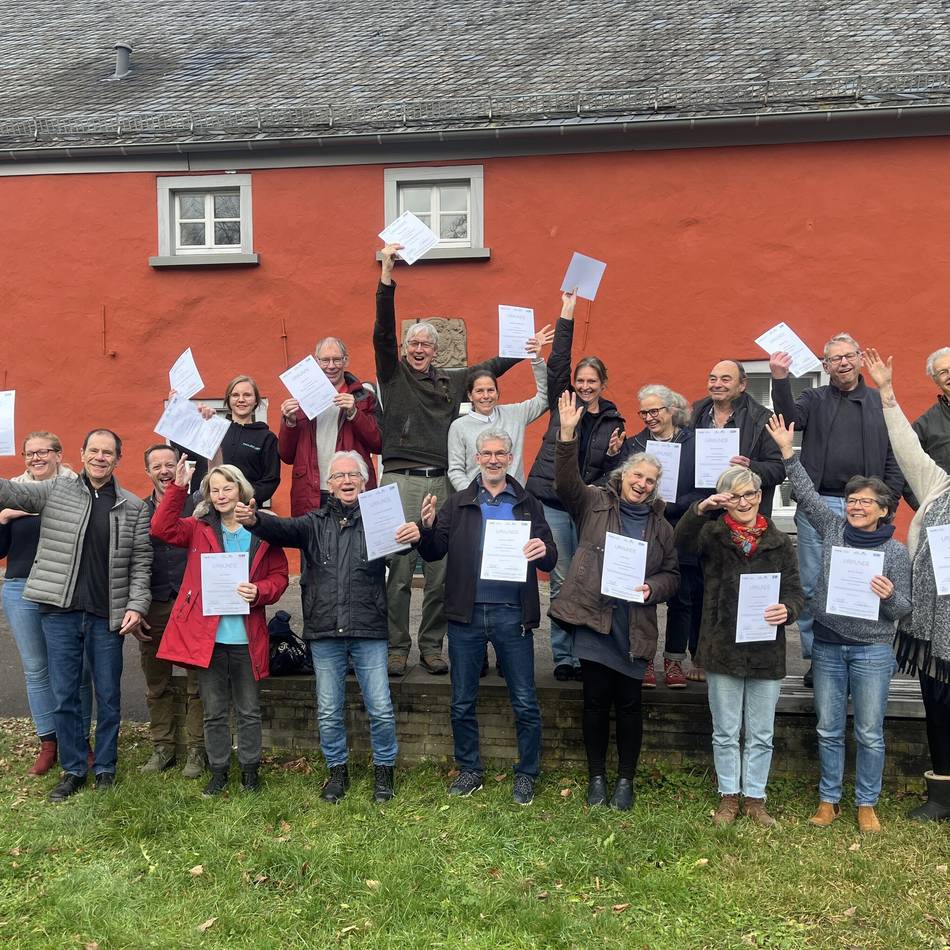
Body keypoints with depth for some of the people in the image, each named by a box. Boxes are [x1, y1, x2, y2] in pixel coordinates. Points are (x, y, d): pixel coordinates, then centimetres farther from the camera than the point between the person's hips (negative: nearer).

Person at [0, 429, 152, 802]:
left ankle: (105, 767, 26)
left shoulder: (134, 507, 4)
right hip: (60, 612, 0)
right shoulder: (55, 491, 4)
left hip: (108, 616, 0)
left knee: (108, 697, 9)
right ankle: (73, 769, 23)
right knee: (64, 697, 7)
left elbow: (141, 562, 3)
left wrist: (137, 605, -6)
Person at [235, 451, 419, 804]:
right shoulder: (315, 523, 6)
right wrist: (254, 520, -33)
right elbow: (284, 528, -11)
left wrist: (416, 535, -38)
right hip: (324, 633, 2)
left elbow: (401, 537, -12)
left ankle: (384, 769, 25)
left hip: (368, 631, -1)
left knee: (381, 710, 2)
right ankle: (337, 770, 30)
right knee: (328, 713, 10)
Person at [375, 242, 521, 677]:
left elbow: (490, 368, 29)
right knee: (400, 567, -4)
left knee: (440, 569, 4)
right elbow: (382, 331, -4)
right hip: (401, 480, -4)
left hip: (442, 482, 4)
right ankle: (396, 648, 5)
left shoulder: (451, 381, 18)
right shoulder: (393, 374, 7)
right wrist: (387, 277, -12)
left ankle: (431, 645, 15)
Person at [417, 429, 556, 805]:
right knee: (462, 703, 11)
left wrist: (543, 550, -19)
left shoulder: (528, 505, 7)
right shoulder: (457, 504, 8)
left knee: (525, 703, 4)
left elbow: (550, 559, 4)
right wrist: (428, 527, -18)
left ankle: (527, 774, 21)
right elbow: (433, 554, 2)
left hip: (512, 614, -1)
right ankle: (470, 770, 27)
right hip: (466, 614, 1)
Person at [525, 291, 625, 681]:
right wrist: (566, 315, -7)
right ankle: (563, 657, 10)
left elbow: (613, 473, 12)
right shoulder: (562, 404, 7)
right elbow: (557, 364, -4)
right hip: (552, 503, -1)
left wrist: (615, 454, -10)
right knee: (561, 582, 2)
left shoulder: (613, 422, 9)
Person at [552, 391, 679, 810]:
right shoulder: (594, 503, 4)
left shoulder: (660, 525, 11)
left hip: (634, 626, 2)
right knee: (596, 700, 5)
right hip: (593, 617, -2)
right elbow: (566, 481, -13)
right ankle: (596, 777, 22)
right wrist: (567, 435, -26)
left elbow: (672, 574, 13)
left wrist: (652, 588, -9)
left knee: (628, 703, 7)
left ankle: (625, 779, 23)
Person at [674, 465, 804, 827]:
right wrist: (700, 510, -39)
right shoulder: (713, 535, 0)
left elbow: (796, 591, 3)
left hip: (767, 651, 1)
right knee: (725, 732, 11)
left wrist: (787, 609, -20)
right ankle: (729, 796, 24)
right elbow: (682, 540, -22)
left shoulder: (779, 542, 4)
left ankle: (755, 797, 25)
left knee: (761, 735, 11)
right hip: (722, 648, -1)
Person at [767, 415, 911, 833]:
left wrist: (889, 596, -22)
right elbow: (807, 494, 0)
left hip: (872, 652, -2)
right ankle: (828, 799, 23)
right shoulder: (833, 530, 3)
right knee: (829, 730, 10)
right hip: (827, 646, 2)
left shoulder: (896, 551, -3)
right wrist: (788, 452, -5)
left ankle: (867, 804, 20)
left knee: (870, 734, 5)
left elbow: (902, 610, -1)